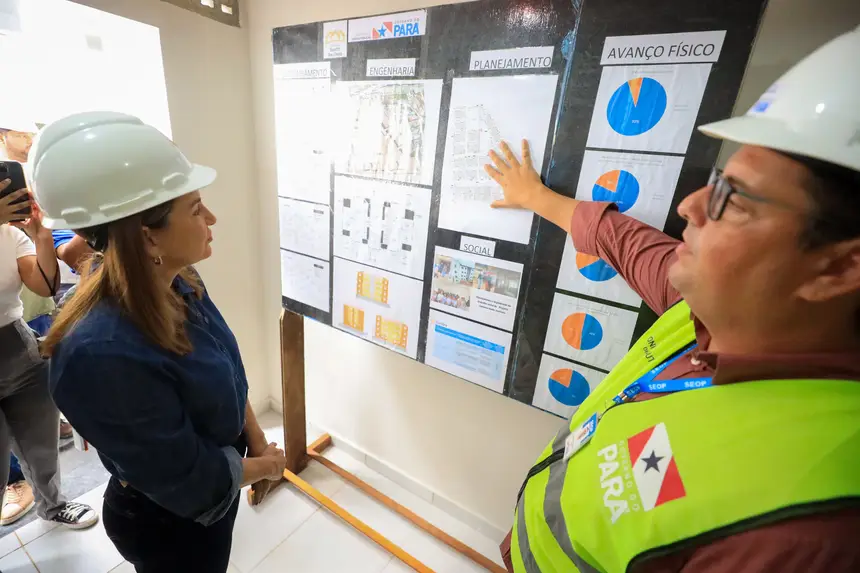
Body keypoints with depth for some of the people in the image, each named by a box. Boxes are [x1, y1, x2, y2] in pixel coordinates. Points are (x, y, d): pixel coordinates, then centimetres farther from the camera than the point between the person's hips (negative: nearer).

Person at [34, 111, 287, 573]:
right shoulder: (102, 354, -39)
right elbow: (192, 483, -27)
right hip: (169, 522, -6)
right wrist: (264, 466, -11)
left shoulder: (172, 282, -16)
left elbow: (227, 373, -2)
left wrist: (257, 441, -5)